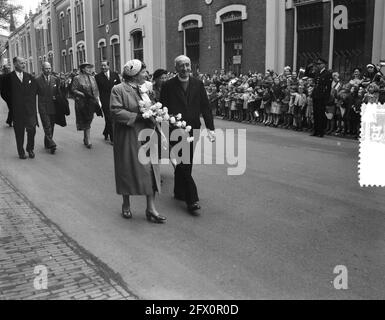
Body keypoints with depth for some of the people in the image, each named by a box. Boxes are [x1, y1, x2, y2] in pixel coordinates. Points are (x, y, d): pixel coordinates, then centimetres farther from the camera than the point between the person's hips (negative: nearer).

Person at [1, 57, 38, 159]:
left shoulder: (30, 77, 7)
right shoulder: (8, 78, -2)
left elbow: (35, 90, 16)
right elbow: (5, 93, 4)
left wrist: (32, 103, 8)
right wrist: (12, 104, 2)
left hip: (30, 109, 2)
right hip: (17, 111, -2)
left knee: (32, 130, -1)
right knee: (19, 133, 6)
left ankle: (30, 149, 18)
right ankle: (21, 152, 17)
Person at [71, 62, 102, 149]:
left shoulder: (92, 78, 13)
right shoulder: (77, 78, -4)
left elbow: (96, 90, 16)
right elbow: (73, 90, -7)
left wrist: (98, 99, 5)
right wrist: (82, 94, -19)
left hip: (92, 102, 5)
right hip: (82, 103, -5)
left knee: (88, 120, 9)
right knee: (86, 122, -5)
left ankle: (86, 138, 25)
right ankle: (88, 141, 0)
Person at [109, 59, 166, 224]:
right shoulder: (118, 90, -8)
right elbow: (116, 112, -18)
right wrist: (138, 116, -19)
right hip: (127, 137, -5)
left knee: (150, 170, 0)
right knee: (127, 171, 6)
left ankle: (151, 208, 5)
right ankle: (126, 204, 25)